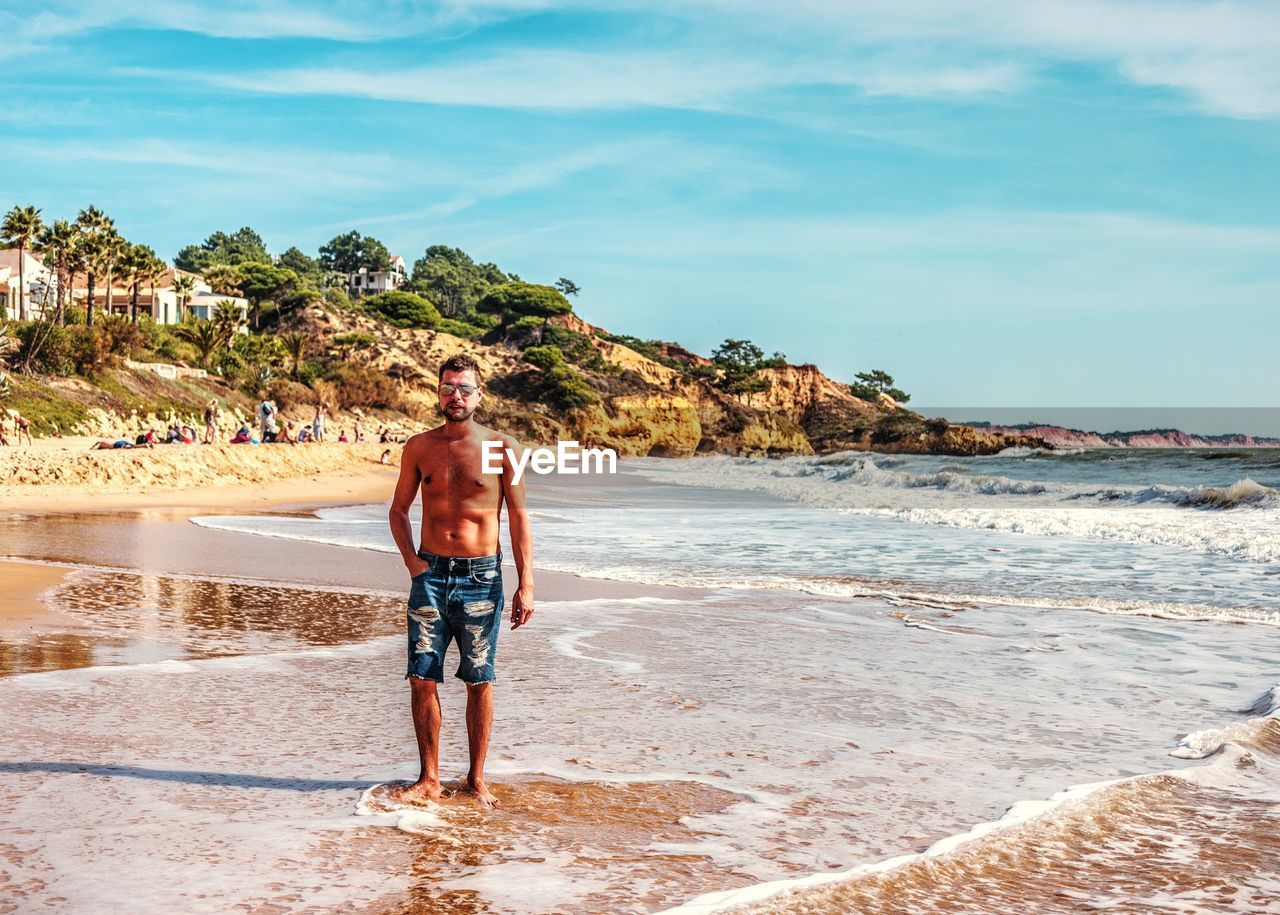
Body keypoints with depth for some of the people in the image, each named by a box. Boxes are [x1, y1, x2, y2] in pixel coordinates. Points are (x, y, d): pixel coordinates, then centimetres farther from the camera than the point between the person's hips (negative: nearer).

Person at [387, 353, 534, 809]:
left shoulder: (501, 447, -1)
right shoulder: (419, 447, 6)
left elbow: (519, 518, -1)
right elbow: (398, 509, 16)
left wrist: (526, 585, -7)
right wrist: (412, 561, 1)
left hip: (481, 577, -2)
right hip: (430, 575, 2)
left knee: (479, 682, 4)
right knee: (422, 679, 0)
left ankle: (476, 779, 17)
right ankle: (429, 779, 12)